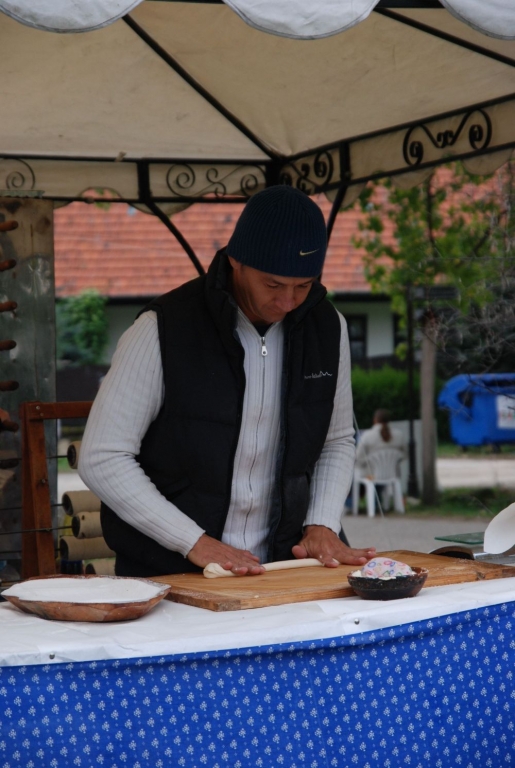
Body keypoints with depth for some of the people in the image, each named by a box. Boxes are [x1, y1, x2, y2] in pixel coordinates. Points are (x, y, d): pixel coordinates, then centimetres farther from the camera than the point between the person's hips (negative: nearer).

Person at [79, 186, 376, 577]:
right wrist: (195, 542, -16)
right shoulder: (163, 330, -11)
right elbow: (101, 459, -10)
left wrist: (322, 525, 0)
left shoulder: (327, 328, 4)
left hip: (283, 566, 4)